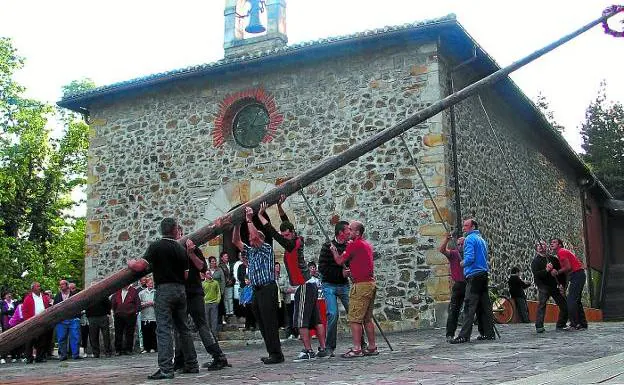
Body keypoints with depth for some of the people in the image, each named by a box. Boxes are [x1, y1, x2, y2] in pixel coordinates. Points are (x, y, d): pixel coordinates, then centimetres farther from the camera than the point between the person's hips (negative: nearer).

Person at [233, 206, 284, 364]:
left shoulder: (267, 249, 0)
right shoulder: (250, 252, 21)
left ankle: (276, 354, -9)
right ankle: (272, 353, 11)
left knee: (269, 322, -11)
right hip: (256, 291, 8)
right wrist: (237, 225, 11)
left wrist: (249, 220, -9)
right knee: (262, 324, 7)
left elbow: (256, 235, -15)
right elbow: (236, 241, 19)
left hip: (268, 289, -8)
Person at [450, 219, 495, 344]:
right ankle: (489, 333, 13)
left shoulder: (469, 239, -8)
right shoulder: (482, 239, 20)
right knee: (484, 305, 10)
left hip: (473, 276, -9)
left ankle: (464, 336, -14)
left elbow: (469, 258, -18)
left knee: (470, 306, -12)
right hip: (483, 274, 9)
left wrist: (462, 263, 1)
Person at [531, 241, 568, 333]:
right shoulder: (535, 261, 0)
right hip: (543, 286, -4)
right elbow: (536, 274, -14)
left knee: (564, 306, 1)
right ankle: (539, 326, -24)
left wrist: (561, 284, 0)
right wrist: (546, 270, -29)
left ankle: (560, 325, 15)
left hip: (555, 286, 5)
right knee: (541, 304, -22)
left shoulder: (554, 259, 12)